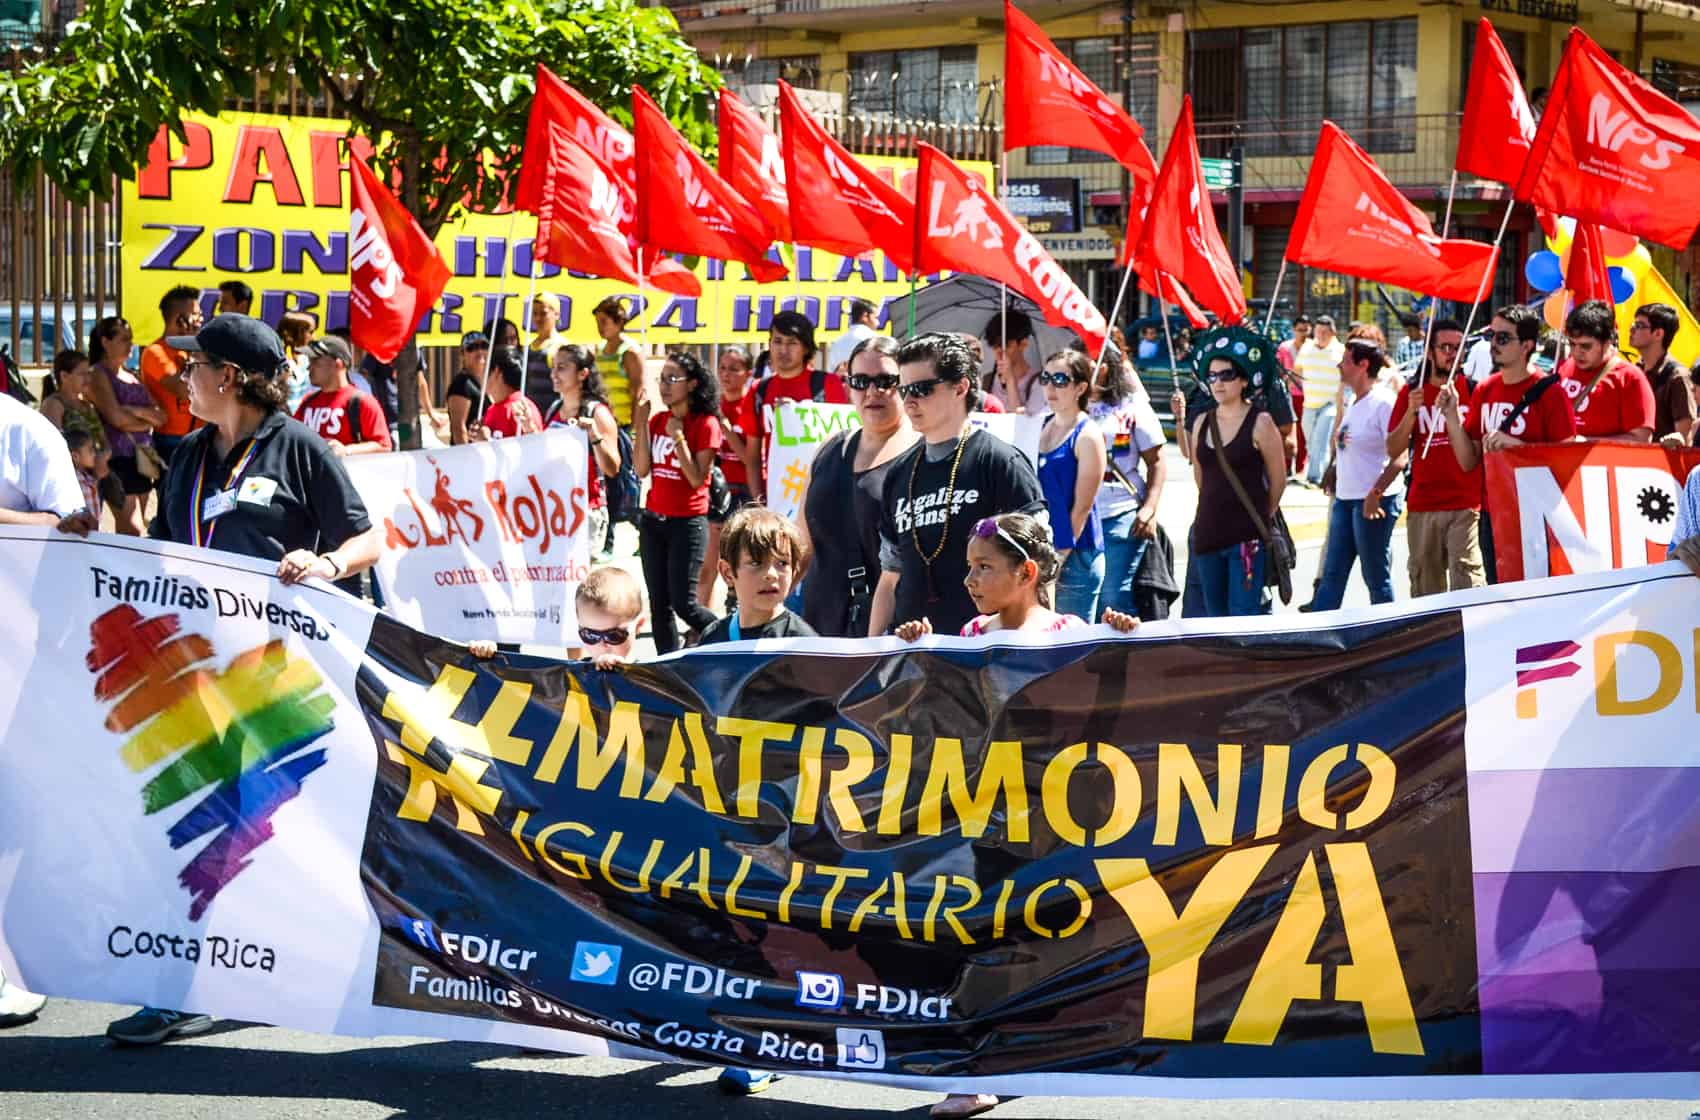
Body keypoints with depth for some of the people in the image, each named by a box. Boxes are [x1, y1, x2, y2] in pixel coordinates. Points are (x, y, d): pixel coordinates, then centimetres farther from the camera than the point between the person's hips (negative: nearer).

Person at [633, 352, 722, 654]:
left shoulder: (706, 424, -8)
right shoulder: (657, 420, 8)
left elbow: (697, 478, -14)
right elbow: (641, 469, 0)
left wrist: (678, 437, -18)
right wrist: (642, 425, -5)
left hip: (688, 522, -6)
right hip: (654, 520, 6)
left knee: (683, 603, -8)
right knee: (659, 603, 5)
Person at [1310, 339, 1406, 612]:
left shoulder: (1382, 402, -15)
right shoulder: (1354, 402, 13)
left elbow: (1400, 456, -22)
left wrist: (1375, 493, -26)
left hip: (1375, 500, -9)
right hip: (1345, 497, 9)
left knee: (1377, 578, 0)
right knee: (1332, 574, 9)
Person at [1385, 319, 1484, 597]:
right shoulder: (1411, 392, 9)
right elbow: (1393, 450, 4)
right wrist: (1411, 411, -8)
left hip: (1467, 507, -3)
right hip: (1422, 508, 3)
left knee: (1467, 585, -15)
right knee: (1425, 589, 9)